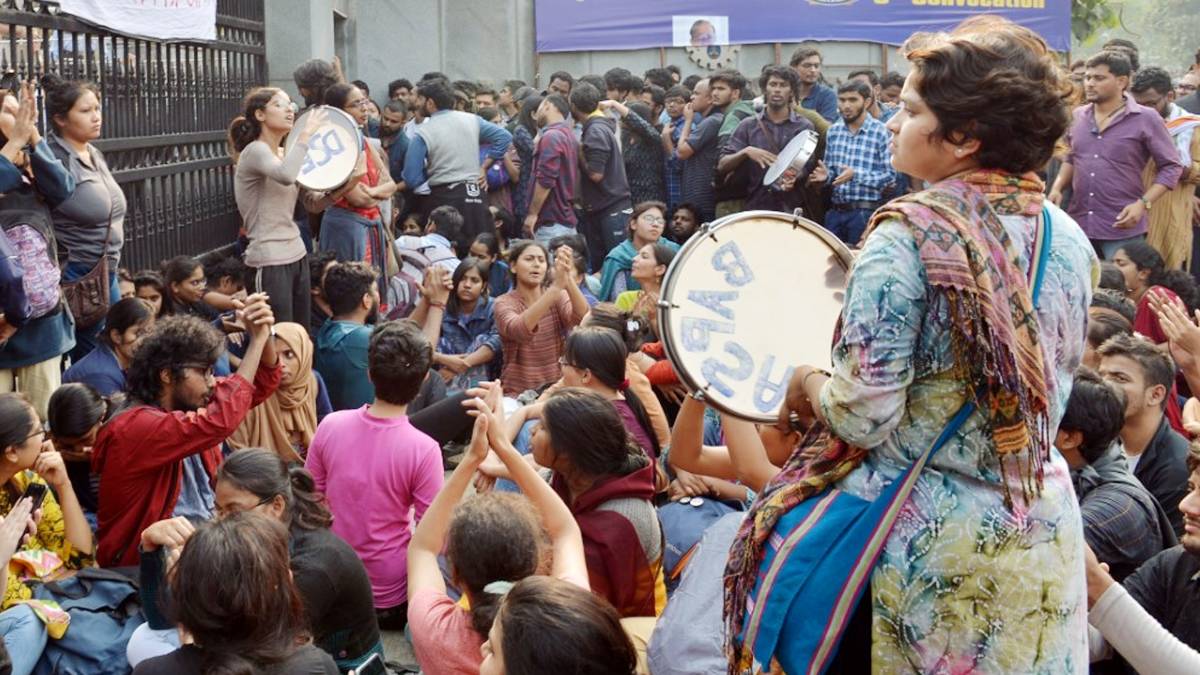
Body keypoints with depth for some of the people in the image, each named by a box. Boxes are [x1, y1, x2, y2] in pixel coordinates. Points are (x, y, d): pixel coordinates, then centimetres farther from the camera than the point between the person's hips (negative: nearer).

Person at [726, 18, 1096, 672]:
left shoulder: (909, 235, -20)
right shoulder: (1068, 239, 0)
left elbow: (862, 416, -22)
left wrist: (807, 383, -2)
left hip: (925, 539, -6)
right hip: (1043, 531, 7)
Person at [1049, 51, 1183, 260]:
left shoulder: (1146, 119, -5)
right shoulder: (1077, 116, 10)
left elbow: (1171, 167, -3)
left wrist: (1143, 203, -14)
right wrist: (1057, 189, 7)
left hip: (1122, 228, -4)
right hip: (1078, 225, 5)